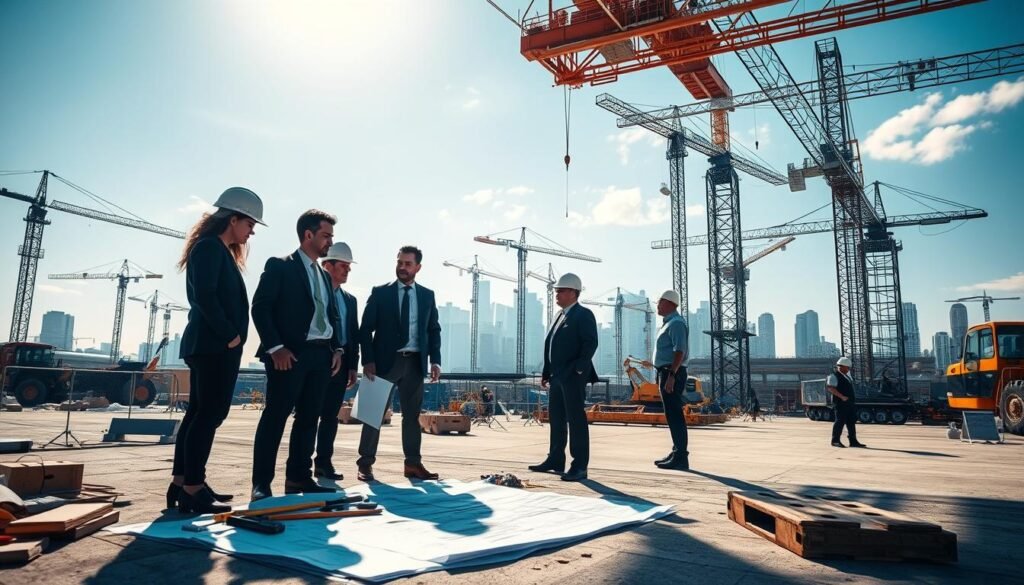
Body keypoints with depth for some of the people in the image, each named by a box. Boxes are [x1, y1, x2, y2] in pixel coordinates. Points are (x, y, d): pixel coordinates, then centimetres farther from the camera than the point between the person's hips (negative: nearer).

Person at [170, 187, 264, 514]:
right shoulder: (210, 246, -8)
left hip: (212, 345, 10)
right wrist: (230, 335, -16)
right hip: (214, 345, -10)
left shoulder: (222, 252, 21)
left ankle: (182, 484, 16)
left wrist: (231, 336, 9)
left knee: (199, 413, 10)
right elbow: (204, 295, -19)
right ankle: (192, 490, -6)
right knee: (210, 414, -9)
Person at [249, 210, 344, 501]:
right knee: (275, 417, -4)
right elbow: (260, 308, -9)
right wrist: (276, 347, -17)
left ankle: (299, 477, 16)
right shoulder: (279, 266, -1)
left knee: (309, 418, 8)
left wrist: (336, 348, 8)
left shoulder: (324, 275, 20)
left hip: (321, 354, 7)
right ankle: (261, 483, 1)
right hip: (290, 354, -7)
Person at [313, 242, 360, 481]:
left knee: (331, 415, 8)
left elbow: (354, 335, 13)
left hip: (341, 363, 6)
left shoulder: (349, 299, 15)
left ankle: (324, 463, 13)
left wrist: (353, 366, 7)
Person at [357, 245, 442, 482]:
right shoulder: (380, 293, 2)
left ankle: (413, 464, 13)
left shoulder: (427, 295, 9)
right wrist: (368, 360, -11)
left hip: (415, 362, 3)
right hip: (385, 360, -2)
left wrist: (435, 360, 0)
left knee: (412, 414, 7)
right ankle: (365, 463, 8)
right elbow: (366, 329, -1)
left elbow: (434, 330, 10)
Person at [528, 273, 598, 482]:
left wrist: (579, 370, -22)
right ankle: (555, 459, 26)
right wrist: (546, 373, 16)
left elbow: (590, 343, -15)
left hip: (573, 376, -9)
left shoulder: (584, 315, -6)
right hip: (557, 376, 9)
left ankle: (580, 466, -3)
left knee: (576, 419, -7)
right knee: (556, 418, 14)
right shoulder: (560, 316, 19)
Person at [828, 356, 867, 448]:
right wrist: (842, 397, -29)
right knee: (840, 421, -5)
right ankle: (835, 441, 2)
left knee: (851, 422, 9)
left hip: (850, 403, 9)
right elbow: (830, 388, -23)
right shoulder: (834, 376, -11)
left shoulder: (846, 375, 20)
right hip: (841, 403, -9)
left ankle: (853, 441, 13)